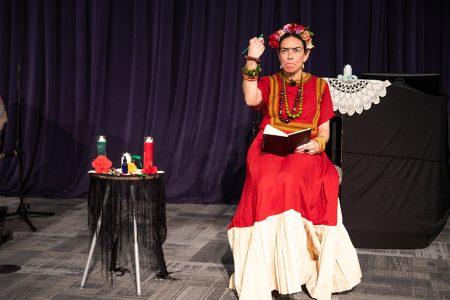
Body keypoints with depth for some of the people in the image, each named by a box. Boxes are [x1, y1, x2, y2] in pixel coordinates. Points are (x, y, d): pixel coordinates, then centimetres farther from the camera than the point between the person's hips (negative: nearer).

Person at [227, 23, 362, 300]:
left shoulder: (319, 86, 14)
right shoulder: (269, 83, 14)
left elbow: (324, 131, 10)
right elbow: (251, 99, -10)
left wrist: (317, 145, -11)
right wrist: (252, 62, -17)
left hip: (306, 153, 0)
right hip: (269, 151, 1)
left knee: (289, 180, -33)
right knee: (270, 181, -31)